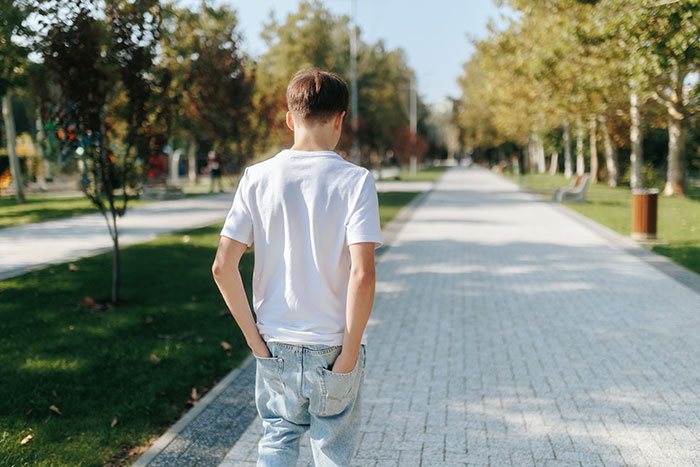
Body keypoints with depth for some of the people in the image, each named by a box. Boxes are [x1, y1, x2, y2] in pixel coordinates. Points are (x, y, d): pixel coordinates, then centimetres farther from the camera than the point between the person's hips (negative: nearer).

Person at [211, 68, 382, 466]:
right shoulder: (355, 180, -12)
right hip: (333, 349, -2)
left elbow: (223, 267, -8)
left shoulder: (258, 177, -4)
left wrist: (251, 334, 1)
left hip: (276, 347, 2)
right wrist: (350, 351, -10)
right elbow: (362, 275, -21)